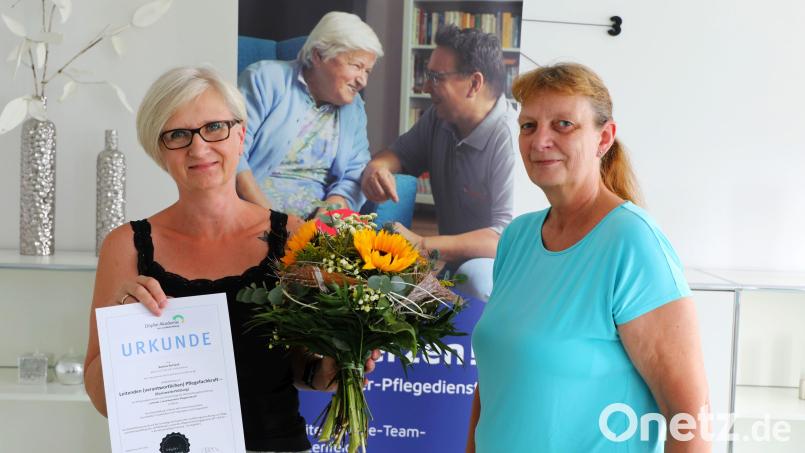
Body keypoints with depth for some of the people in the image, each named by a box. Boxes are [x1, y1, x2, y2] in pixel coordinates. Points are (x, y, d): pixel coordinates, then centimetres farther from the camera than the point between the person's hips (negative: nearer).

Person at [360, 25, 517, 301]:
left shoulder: (512, 139, -22)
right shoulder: (439, 118, 4)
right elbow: (402, 153, 19)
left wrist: (422, 245, -35)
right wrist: (377, 166, -8)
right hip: (453, 259, 7)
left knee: (475, 276, -38)